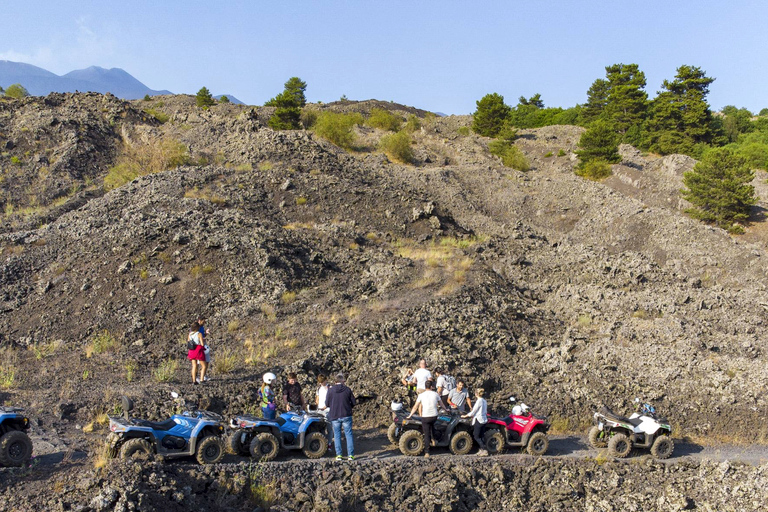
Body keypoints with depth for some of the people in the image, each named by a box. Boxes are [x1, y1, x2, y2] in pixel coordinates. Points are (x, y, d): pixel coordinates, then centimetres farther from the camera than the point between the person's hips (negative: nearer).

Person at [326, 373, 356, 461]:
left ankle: (339, 455, 6)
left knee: (337, 435, 9)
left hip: (334, 416, 1)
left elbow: (327, 403, 1)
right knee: (349, 435, 5)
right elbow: (353, 402, 1)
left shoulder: (330, 390, -3)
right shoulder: (347, 390, -4)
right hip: (346, 416, 0)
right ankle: (350, 455, 2)